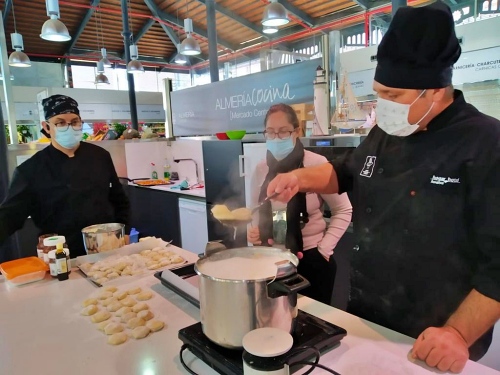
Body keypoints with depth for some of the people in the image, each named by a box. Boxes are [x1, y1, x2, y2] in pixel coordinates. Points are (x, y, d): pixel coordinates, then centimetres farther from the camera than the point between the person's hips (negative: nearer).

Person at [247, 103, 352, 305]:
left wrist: (324, 250, -10)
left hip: (311, 260, -3)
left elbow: (343, 211, -6)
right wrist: (254, 232, -8)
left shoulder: (317, 164, -13)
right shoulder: (261, 169, 0)